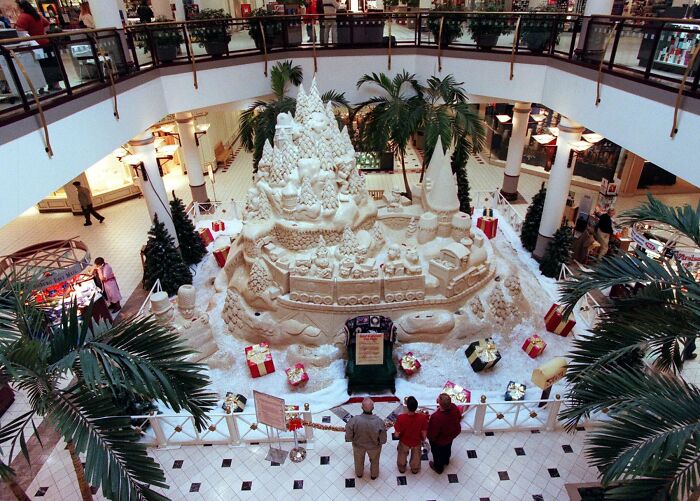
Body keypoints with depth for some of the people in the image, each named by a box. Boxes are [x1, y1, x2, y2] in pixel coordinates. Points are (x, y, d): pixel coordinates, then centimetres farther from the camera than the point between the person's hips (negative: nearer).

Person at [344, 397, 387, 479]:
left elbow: (348, 437, -21)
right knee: (374, 461, 34)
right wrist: (378, 442, 1)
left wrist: (355, 439, 1)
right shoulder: (379, 421, -36)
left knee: (359, 461, 34)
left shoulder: (354, 420, -36)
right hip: (374, 447, 0)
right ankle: (374, 475, 59)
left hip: (358, 445, 1)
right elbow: (383, 440, -21)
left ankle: (359, 474, 61)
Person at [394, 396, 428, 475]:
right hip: (417, 442, 1)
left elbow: (396, 434, -25)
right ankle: (415, 469, 59)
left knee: (402, 456, 33)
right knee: (416, 457, 34)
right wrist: (423, 439, 3)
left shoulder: (401, 418, -38)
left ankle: (402, 468, 59)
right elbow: (424, 433, -19)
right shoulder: (422, 417, -35)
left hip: (404, 442, 0)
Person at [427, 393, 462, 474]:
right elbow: (459, 417, -6)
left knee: (438, 453, 27)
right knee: (447, 448, 36)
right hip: (452, 434, 5)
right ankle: (446, 461, 65)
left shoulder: (436, 417, -48)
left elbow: (432, 434, -31)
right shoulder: (454, 407, -31)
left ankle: (438, 467, 55)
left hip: (439, 440, -5)